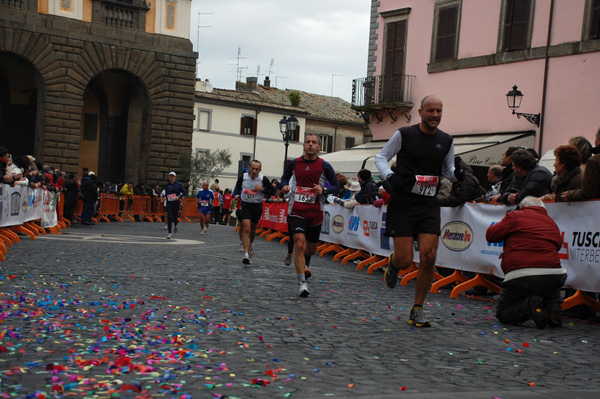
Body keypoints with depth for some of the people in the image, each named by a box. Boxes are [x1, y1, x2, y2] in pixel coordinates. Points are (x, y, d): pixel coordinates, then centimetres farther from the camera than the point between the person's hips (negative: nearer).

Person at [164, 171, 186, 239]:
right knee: (169, 217, -9)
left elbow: (184, 193, 2)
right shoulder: (167, 185, 7)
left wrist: (179, 197, -15)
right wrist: (165, 196, 3)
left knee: (175, 217, 7)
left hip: (176, 203, -1)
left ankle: (175, 226, 44)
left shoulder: (179, 184, -1)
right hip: (169, 203, 1)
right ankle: (169, 233, -6)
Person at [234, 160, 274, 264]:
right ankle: (246, 254, -21)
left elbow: (272, 190, -1)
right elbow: (238, 186, 14)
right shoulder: (243, 177, -7)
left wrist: (262, 189, -18)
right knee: (246, 229, -16)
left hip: (257, 206, 2)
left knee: (253, 229, 20)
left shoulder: (263, 179, -10)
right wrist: (237, 194, -4)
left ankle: (250, 245, 50)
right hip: (245, 205, -2)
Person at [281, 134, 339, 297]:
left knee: (311, 248, 17)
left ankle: (305, 264, 54)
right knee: (300, 243, -20)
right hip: (296, 211, -1)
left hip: (315, 212, 1)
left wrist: (323, 190, -17)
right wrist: (285, 186, -3)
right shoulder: (294, 163, 3)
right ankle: (302, 284, -18)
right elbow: (285, 178, 20)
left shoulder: (324, 166, -2)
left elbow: (336, 187, 3)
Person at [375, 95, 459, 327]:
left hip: (429, 204, 3)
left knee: (429, 257, -9)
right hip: (403, 203, -3)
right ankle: (393, 263, 34)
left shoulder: (446, 141, 8)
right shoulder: (404, 134, -3)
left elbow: (448, 170, 19)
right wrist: (389, 176, -15)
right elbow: (381, 157, 5)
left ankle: (417, 310, 7)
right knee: (405, 260, -7)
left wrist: (457, 174, -5)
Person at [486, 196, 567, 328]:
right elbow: (557, 245, 19)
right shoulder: (552, 223, 22)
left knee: (502, 314, 16)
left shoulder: (515, 216, 7)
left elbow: (491, 235, 8)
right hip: (552, 278, 4)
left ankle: (528, 306, -15)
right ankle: (553, 309, 10)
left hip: (520, 277, -4)